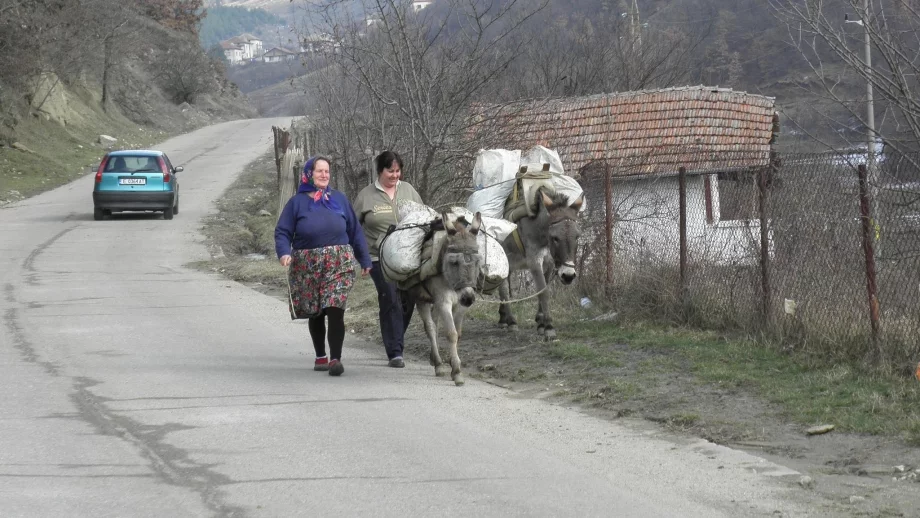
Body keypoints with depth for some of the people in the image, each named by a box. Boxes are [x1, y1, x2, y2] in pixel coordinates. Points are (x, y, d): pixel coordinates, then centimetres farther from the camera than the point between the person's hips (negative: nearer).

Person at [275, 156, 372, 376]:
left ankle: (336, 358, -16)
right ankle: (320, 356, 26)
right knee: (315, 314, 12)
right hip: (307, 266, 1)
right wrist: (284, 252, -19)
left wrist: (365, 260, 11)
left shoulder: (339, 199, 9)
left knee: (335, 311, -14)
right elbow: (282, 232, 1)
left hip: (338, 264, -1)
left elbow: (355, 231, 12)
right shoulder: (297, 202, 5)